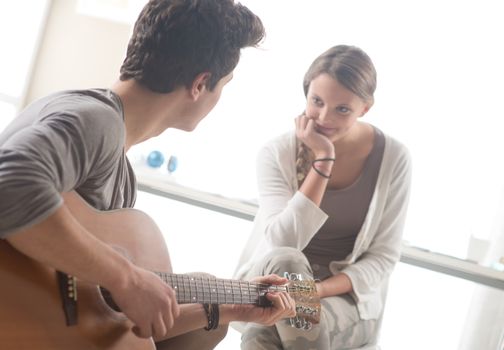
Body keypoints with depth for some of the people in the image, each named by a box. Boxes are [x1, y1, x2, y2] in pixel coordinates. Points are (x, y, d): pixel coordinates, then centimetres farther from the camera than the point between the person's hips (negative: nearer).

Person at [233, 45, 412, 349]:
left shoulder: (393, 158, -10)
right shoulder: (278, 153, -11)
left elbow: (383, 257, -8)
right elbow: (282, 244, -22)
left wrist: (319, 289, -24)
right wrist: (322, 161, -26)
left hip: (346, 299, -1)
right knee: (285, 261, -35)